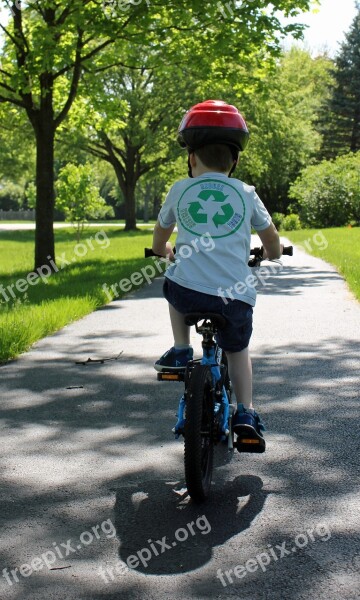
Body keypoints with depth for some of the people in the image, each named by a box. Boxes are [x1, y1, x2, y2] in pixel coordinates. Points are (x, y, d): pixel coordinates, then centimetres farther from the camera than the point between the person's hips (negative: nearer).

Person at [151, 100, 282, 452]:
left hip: (188, 293, -1)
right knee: (237, 350, 27)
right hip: (237, 296, 1)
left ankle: (180, 352, 25)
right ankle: (245, 413, 14)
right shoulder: (245, 193, 10)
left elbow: (159, 244, 25)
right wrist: (270, 255, 43)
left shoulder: (180, 190, 10)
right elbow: (273, 245, 20)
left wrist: (167, 252, 47)